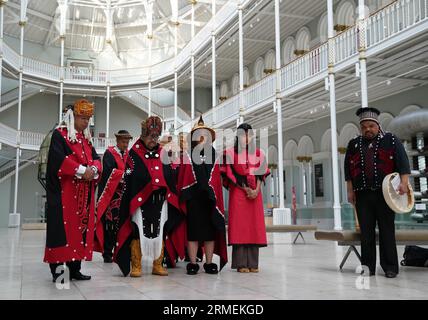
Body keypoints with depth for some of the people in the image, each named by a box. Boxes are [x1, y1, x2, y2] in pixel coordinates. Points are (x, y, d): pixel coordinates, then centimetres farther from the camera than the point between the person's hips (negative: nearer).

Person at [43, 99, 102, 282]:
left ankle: (75, 268, 10)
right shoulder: (59, 134, -2)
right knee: (63, 227, -8)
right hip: (64, 191, -7)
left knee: (81, 227, 5)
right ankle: (57, 269, -4)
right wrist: (81, 170, -19)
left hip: (85, 193, 7)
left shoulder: (86, 138, 20)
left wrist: (93, 169, -10)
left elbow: (95, 158, 12)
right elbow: (59, 159, -16)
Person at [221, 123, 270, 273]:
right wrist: (245, 189, -10)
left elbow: (262, 174, 8)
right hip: (238, 193, -3)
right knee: (240, 225, -6)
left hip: (255, 193, 3)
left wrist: (256, 190, -8)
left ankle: (253, 263, 5)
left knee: (254, 226, 1)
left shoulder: (259, 154, 13)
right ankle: (241, 263, -3)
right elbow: (229, 175, -3)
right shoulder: (230, 153, 2)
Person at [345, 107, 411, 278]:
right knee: (366, 232, 3)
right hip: (362, 195, 2)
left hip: (385, 193, -2)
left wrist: (404, 182, -14)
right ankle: (368, 267, 11)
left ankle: (390, 267, 9)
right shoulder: (353, 145, 13)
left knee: (387, 231, 1)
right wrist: (350, 190, 6)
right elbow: (348, 169, 13)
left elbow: (403, 161, -2)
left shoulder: (391, 140, 6)